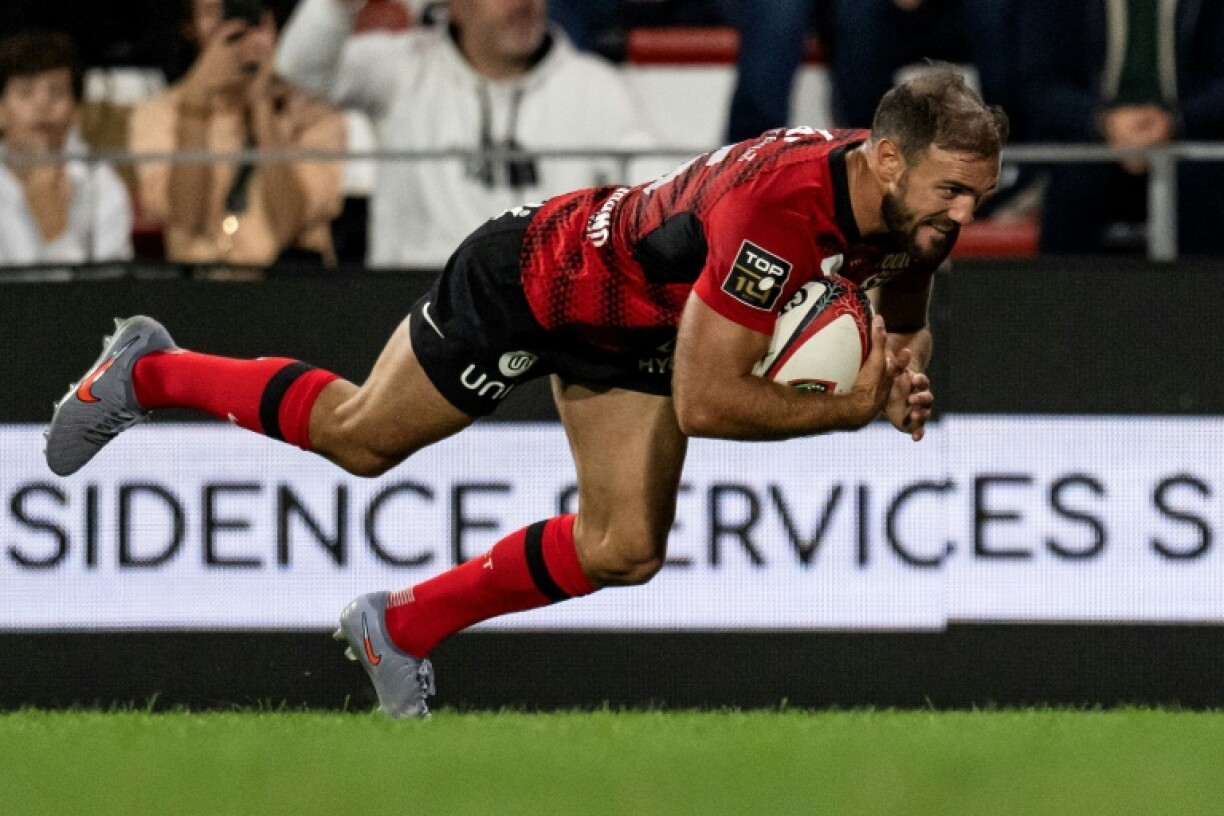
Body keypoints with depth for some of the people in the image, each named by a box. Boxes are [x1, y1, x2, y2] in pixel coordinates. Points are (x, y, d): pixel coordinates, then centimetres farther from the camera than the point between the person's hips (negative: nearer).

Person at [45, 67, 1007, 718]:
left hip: (634, 333, 7)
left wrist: (904, 366, -17)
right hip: (537, 280, -7)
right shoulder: (780, 209, -44)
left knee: (625, 552, 3)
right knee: (359, 436, 13)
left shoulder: (913, 206, -19)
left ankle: (402, 627, 23)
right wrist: (854, 407, -35)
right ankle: (149, 372, 37)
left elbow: (901, 309, 5)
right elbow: (706, 401, -41)